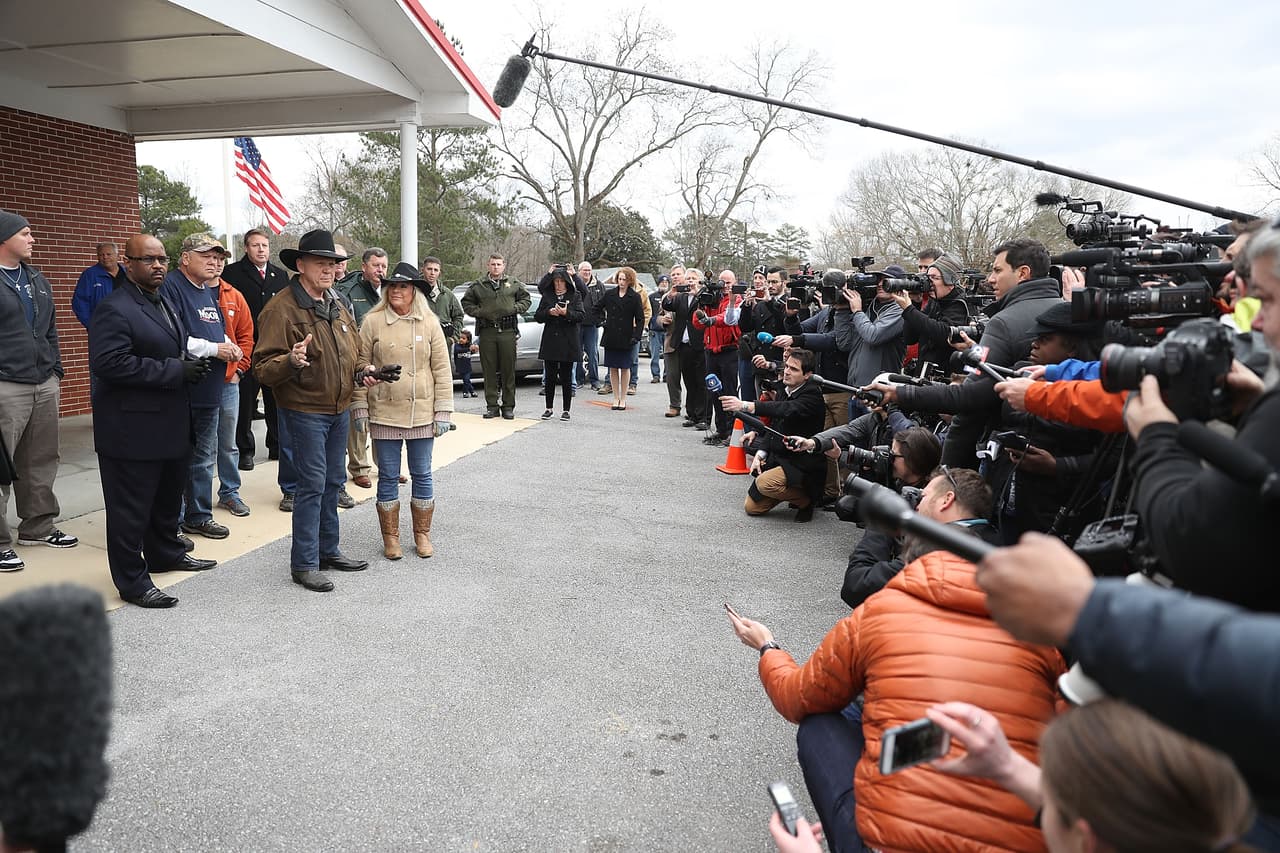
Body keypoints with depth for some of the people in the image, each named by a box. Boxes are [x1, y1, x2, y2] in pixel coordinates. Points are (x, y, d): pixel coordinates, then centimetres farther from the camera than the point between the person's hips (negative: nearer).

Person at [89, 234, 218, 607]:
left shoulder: (168, 305, 15)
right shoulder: (114, 309, -15)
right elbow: (108, 362, -26)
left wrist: (191, 365, 3)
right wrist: (174, 371, -24)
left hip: (170, 423, 9)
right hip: (132, 427, -9)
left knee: (169, 495, 22)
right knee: (131, 507, 1)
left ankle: (165, 553, 41)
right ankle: (132, 582, 11)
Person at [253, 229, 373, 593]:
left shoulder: (338, 306, 10)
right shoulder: (281, 308, -15)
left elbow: (353, 350, 24)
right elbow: (263, 369, -18)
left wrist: (363, 372, 4)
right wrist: (291, 360, -38)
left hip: (339, 410, 8)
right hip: (305, 411, -8)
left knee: (333, 482, 16)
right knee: (312, 485, -5)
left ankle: (328, 550, 30)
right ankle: (304, 564, 6)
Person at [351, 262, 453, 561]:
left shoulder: (430, 323, 2)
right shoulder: (372, 322, 1)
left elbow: (442, 370, 2)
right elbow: (361, 367, 2)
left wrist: (443, 411, -3)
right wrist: (359, 407, -2)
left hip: (422, 413, 1)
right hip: (384, 413, 0)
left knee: (422, 475, 9)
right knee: (388, 477, 7)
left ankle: (422, 535, 23)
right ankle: (390, 537, 20)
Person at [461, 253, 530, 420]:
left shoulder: (514, 283, 11)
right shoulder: (478, 286, 9)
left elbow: (526, 299, 16)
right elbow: (466, 302, 14)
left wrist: (515, 308, -1)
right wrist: (478, 312, -2)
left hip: (508, 331, 0)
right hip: (487, 332, 0)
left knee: (508, 370, 1)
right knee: (489, 370, 1)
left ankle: (508, 406, 8)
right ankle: (492, 406, 8)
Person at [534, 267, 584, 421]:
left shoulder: (575, 295, 5)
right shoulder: (547, 295, 11)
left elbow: (580, 316, -5)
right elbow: (537, 317, 7)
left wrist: (566, 313, -21)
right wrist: (549, 312, -12)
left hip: (568, 342, -2)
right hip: (550, 341, 2)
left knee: (566, 377, 2)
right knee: (550, 376, 5)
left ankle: (566, 410, 9)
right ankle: (549, 408, 15)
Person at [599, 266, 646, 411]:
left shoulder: (635, 297, -2)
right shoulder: (609, 294, 6)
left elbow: (640, 319, -2)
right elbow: (597, 309, 18)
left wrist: (636, 336, -10)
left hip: (625, 338, -2)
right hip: (610, 337, 3)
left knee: (625, 368, 4)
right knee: (613, 368, 5)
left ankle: (623, 399, 12)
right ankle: (616, 398, 13)